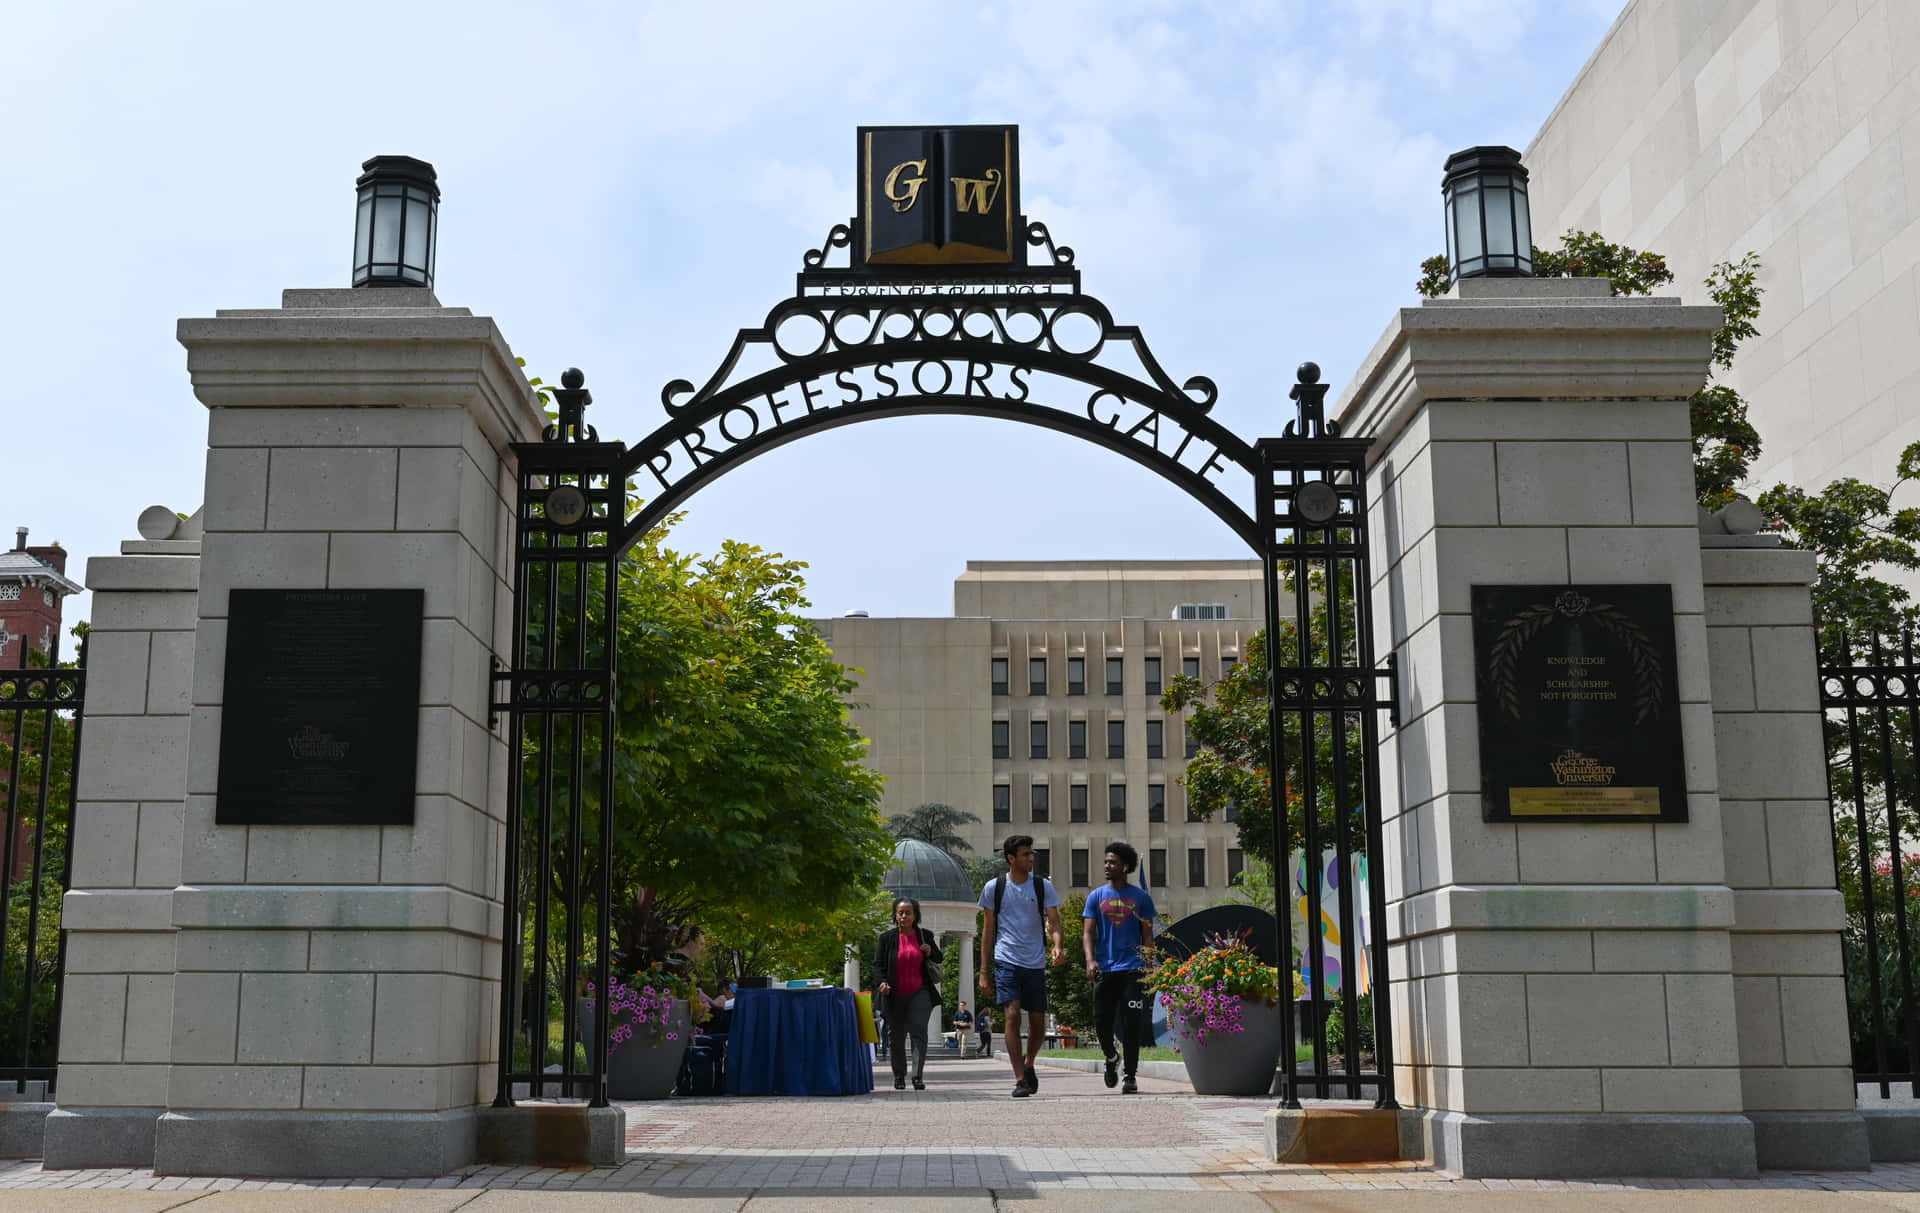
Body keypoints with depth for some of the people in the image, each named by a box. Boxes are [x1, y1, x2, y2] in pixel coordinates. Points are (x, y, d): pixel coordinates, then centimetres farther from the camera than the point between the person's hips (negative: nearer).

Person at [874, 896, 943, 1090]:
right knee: (897, 1036, 7)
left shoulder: (925, 936, 8)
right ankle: (899, 1075, 22)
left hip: (919, 994, 0)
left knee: (918, 1032, -14)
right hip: (895, 996, 0)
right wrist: (882, 982, -14)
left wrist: (930, 952, -5)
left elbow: (938, 959, 19)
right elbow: (878, 964, 5)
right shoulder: (887, 938, 5)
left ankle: (918, 1076, -17)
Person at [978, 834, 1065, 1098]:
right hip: (1006, 962, -2)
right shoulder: (994, 888, 3)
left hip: (1035, 963, 2)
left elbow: (1053, 921, 0)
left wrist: (1058, 945, -23)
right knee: (1011, 1016, -14)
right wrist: (983, 972, 5)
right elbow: (988, 930, 8)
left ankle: (1028, 1064, 34)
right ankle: (1020, 1080, -11)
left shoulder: (1043, 886, 5)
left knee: (1038, 1021, 6)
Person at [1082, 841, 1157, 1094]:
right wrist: (1090, 960, -14)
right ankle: (1111, 1058, 29)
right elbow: (1088, 933, 3)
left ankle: (1130, 1076, 3)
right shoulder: (1096, 896, 8)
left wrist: (1149, 968, 1)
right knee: (1102, 1021, 0)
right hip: (1105, 969, 1)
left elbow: (1147, 935, 9)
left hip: (1133, 969, -1)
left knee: (1131, 1024, -5)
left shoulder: (1141, 897, 6)